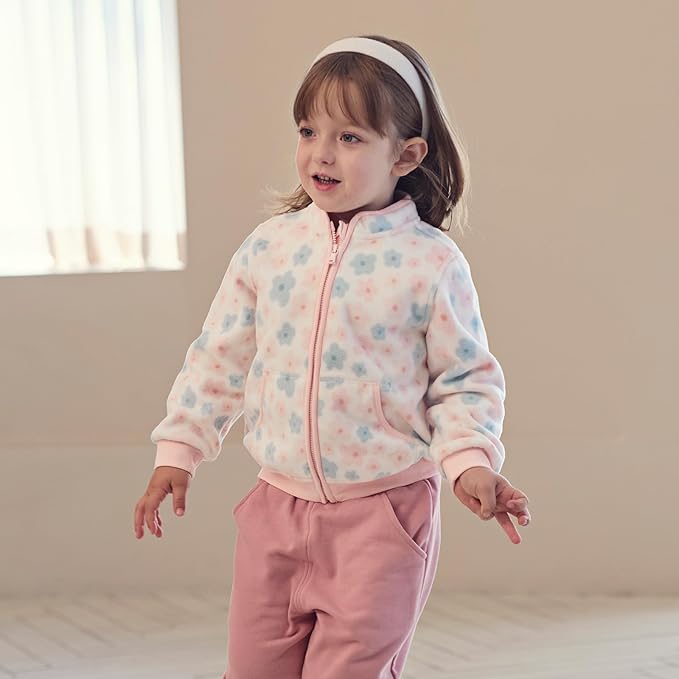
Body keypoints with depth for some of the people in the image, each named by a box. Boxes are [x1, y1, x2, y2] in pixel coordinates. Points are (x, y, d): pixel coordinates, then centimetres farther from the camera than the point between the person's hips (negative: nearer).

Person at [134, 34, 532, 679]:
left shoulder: (430, 262, -8)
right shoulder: (269, 246, 1)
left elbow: (465, 379, -1)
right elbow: (219, 356, 10)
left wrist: (470, 460, -16)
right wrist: (178, 449, 8)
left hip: (383, 512, -4)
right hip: (278, 503, 4)